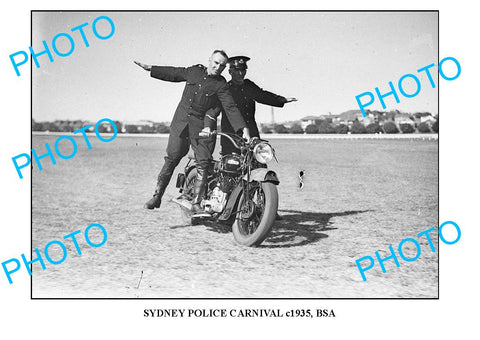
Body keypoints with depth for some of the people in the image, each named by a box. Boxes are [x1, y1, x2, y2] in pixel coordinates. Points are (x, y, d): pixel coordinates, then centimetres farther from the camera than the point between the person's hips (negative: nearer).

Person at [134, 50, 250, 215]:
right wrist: (150, 68, 29)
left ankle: (196, 204, -3)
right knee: (171, 159, 3)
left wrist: (244, 129, -24)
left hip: (203, 127, -2)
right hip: (181, 123, 3)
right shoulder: (194, 71, 9)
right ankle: (157, 196, 13)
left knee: (203, 164, -9)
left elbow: (231, 108, -12)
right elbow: (174, 73, 24)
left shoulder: (221, 85, -3)